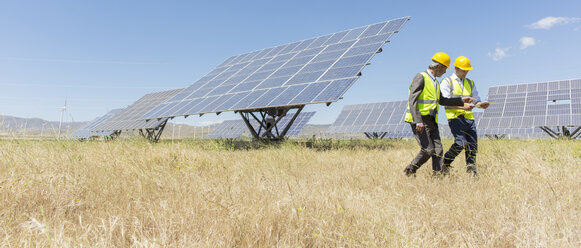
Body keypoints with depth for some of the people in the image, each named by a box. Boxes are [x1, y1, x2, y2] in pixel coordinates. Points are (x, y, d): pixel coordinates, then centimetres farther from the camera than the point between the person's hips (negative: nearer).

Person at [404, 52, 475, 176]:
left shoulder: (435, 82, 20)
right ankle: (409, 171, 3)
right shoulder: (421, 77, -9)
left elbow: (441, 100, 31)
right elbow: (412, 101, -17)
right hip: (419, 120, -9)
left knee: (438, 150, -1)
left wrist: (461, 100, 25)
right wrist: (418, 122, -25)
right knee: (428, 150, -13)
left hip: (431, 121, 9)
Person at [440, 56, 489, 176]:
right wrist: (462, 107, -20)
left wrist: (481, 104, -6)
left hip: (468, 117, 6)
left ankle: (471, 169, 9)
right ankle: (445, 163, 2)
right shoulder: (447, 82, 4)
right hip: (454, 116, -6)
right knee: (460, 142, -18)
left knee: (472, 144, 0)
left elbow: (475, 99, 19)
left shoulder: (470, 83, 23)